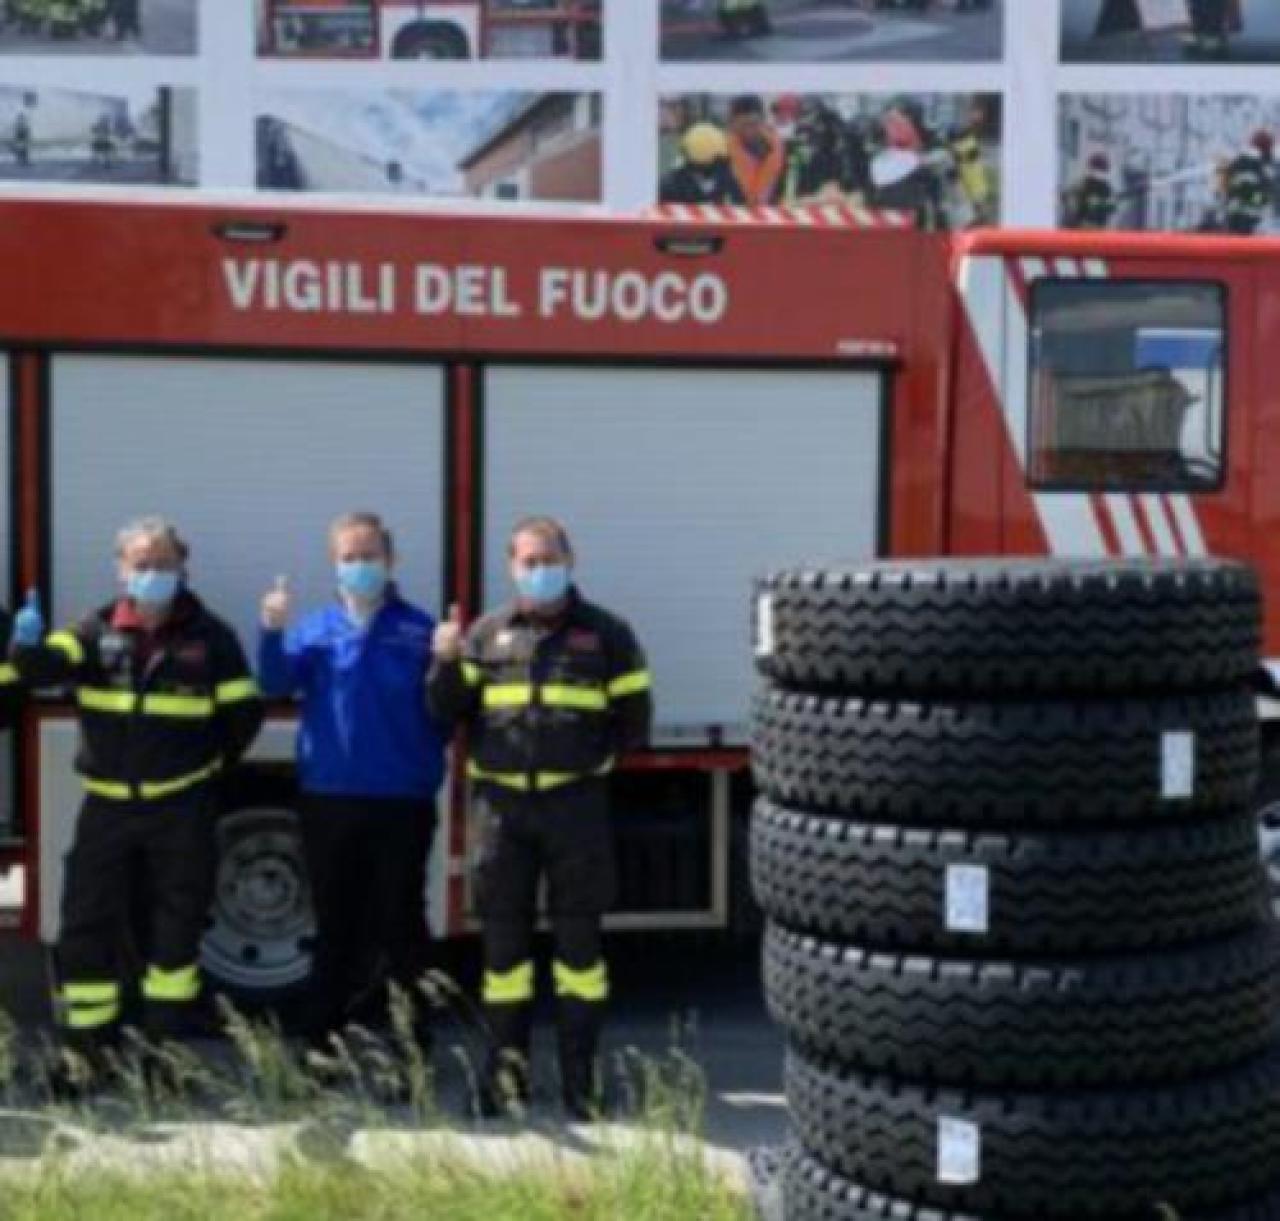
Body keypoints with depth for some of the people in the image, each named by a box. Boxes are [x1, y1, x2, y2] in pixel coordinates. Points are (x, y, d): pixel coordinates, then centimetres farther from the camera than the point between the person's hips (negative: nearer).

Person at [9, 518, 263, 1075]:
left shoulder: (210, 635, -2)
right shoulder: (98, 630, 2)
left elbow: (245, 711, 3)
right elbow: (46, 667, -13)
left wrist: (209, 766, 6)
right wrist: (28, 647, -34)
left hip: (181, 807, -1)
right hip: (108, 804, 2)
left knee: (177, 922, 5)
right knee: (88, 919, 4)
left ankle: (167, 1040, 19)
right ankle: (84, 1043, 16)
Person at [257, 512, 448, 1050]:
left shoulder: (419, 630, 0)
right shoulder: (313, 629, 5)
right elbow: (275, 683, -12)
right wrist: (272, 632, -28)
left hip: (402, 802, -2)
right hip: (329, 800, 2)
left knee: (400, 923, 6)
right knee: (334, 924, 11)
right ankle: (323, 1044, 22)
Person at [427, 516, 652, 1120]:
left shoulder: (606, 633, 4)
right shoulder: (487, 633, 9)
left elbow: (633, 718, 7)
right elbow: (450, 711, 7)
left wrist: (590, 759, 1)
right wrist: (446, 663, -9)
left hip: (576, 803, -2)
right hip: (502, 801, 2)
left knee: (578, 932, 2)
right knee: (503, 932, 6)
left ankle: (580, 1070, 10)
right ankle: (507, 1062, 17)